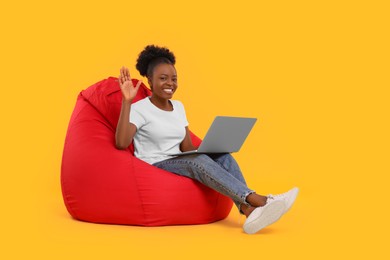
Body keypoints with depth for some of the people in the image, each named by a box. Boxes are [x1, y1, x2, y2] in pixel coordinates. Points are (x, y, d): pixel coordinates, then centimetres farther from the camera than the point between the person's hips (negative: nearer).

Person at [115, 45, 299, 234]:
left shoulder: (178, 107, 14)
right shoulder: (139, 109, -5)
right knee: (198, 161, -34)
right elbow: (121, 142, -22)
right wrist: (127, 101, -26)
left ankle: (249, 210, -40)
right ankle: (258, 200, -41)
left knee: (223, 156, -20)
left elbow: (187, 147, 11)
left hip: (180, 163, 6)